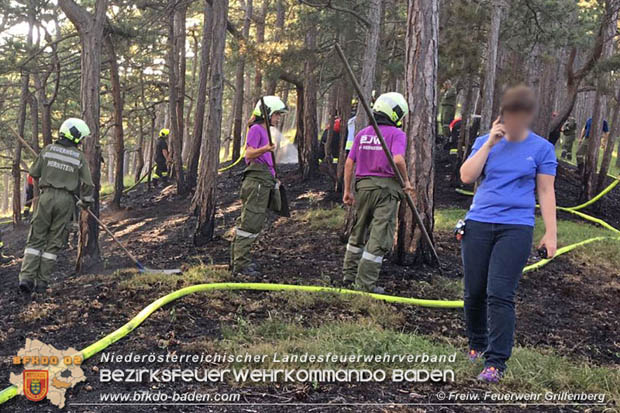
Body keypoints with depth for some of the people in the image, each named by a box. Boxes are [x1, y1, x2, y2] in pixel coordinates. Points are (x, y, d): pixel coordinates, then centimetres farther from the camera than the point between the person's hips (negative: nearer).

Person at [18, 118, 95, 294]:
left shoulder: (49, 149, 2)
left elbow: (34, 173, 6)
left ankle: (27, 277, -6)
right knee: (54, 242, 6)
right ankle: (42, 281, 6)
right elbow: (87, 184, -1)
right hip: (66, 200, -1)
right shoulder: (80, 157, -1)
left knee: (36, 238, 6)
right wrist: (85, 201, 17)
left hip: (47, 195, 1)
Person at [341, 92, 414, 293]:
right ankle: (365, 282, 0)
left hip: (363, 186, 6)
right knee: (380, 236, -1)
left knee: (358, 231, 20)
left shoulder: (362, 133, 11)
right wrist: (406, 180, -6)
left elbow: (349, 163, 8)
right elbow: (398, 159, -22)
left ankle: (349, 275, 27)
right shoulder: (397, 134, -6)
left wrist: (347, 190, 13)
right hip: (386, 187, -6)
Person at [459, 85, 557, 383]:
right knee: (474, 293, 7)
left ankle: (495, 362, -5)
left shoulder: (541, 148, 4)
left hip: (516, 228, -2)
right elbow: (467, 177, -4)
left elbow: (546, 192, 6)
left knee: (499, 295, -11)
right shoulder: (485, 142, 9)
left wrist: (551, 233, 0)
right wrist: (490, 142, -7)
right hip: (478, 224, 3)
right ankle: (477, 346, 30)